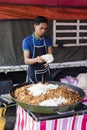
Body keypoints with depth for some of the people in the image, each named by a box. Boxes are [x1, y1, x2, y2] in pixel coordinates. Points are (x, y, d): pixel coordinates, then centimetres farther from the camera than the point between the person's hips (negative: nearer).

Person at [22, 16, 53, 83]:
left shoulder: (48, 39, -3)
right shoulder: (27, 41, -13)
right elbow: (26, 60, -16)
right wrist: (36, 59, -36)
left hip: (46, 72, 3)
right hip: (33, 73, -3)